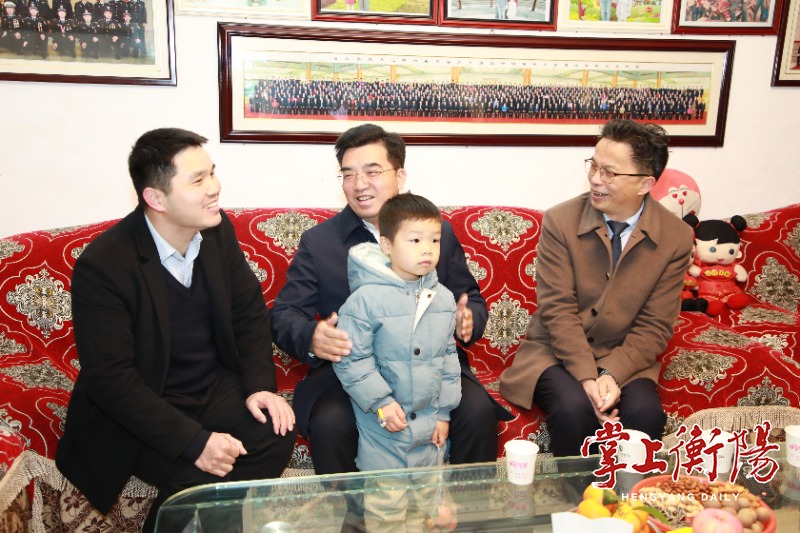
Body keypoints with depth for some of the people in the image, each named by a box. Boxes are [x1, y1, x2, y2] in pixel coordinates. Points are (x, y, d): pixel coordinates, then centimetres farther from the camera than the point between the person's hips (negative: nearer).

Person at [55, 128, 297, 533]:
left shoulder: (218, 230, -4)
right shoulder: (101, 266, -21)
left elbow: (250, 310, 5)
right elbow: (110, 377, -21)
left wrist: (260, 385, -9)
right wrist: (193, 441, -26)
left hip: (215, 386, 5)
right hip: (138, 411, -5)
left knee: (276, 432, -18)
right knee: (198, 479, -27)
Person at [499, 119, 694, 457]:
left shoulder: (676, 238, -5)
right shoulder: (560, 221, -9)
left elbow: (655, 326, -5)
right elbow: (558, 310, -12)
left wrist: (611, 375, -20)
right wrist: (587, 378, -22)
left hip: (624, 359, 2)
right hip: (557, 352, -1)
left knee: (646, 413, -27)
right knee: (574, 408, -30)